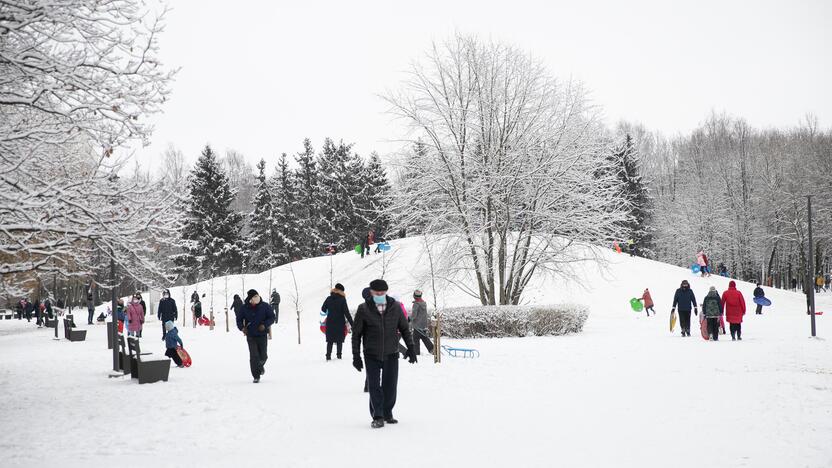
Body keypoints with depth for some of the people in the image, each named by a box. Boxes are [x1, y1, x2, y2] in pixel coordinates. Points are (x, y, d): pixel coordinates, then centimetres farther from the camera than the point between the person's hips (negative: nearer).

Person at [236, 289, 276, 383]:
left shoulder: (265, 306, -4)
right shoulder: (245, 308, -2)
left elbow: (272, 317, 1)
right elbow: (239, 319, 10)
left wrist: (265, 325, -15)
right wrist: (242, 327, -8)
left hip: (262, 335, 0)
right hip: (250, 336, 0)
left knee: (263, 356, 3)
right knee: (254, 356, -8)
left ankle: (261, 365, 40)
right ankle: (256, 376, 0)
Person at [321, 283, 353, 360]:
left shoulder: (329, 299, -1)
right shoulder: (342, 299, -11)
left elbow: (323, 309, 10)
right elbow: (346, 312, -13)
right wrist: (351, 323, -10)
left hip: (330, 323, 3)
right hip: (340, 323, -3)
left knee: (330, 340, 10)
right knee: (339, 340, 8)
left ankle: (328, 355, 5)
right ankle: (338, 355, 4)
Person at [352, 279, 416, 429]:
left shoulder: (395, 307, -1)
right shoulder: (364, 309, -6)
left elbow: (404, 328, 11)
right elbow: (356, 334, 0)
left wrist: (410, 347, 6)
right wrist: (356, 356, -1)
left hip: (391, 354, 2)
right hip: (372, 355, -2)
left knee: (390, 387, 7)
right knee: (374, 387, -6)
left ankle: (387, 414, 24)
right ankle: (377, 417, 3)